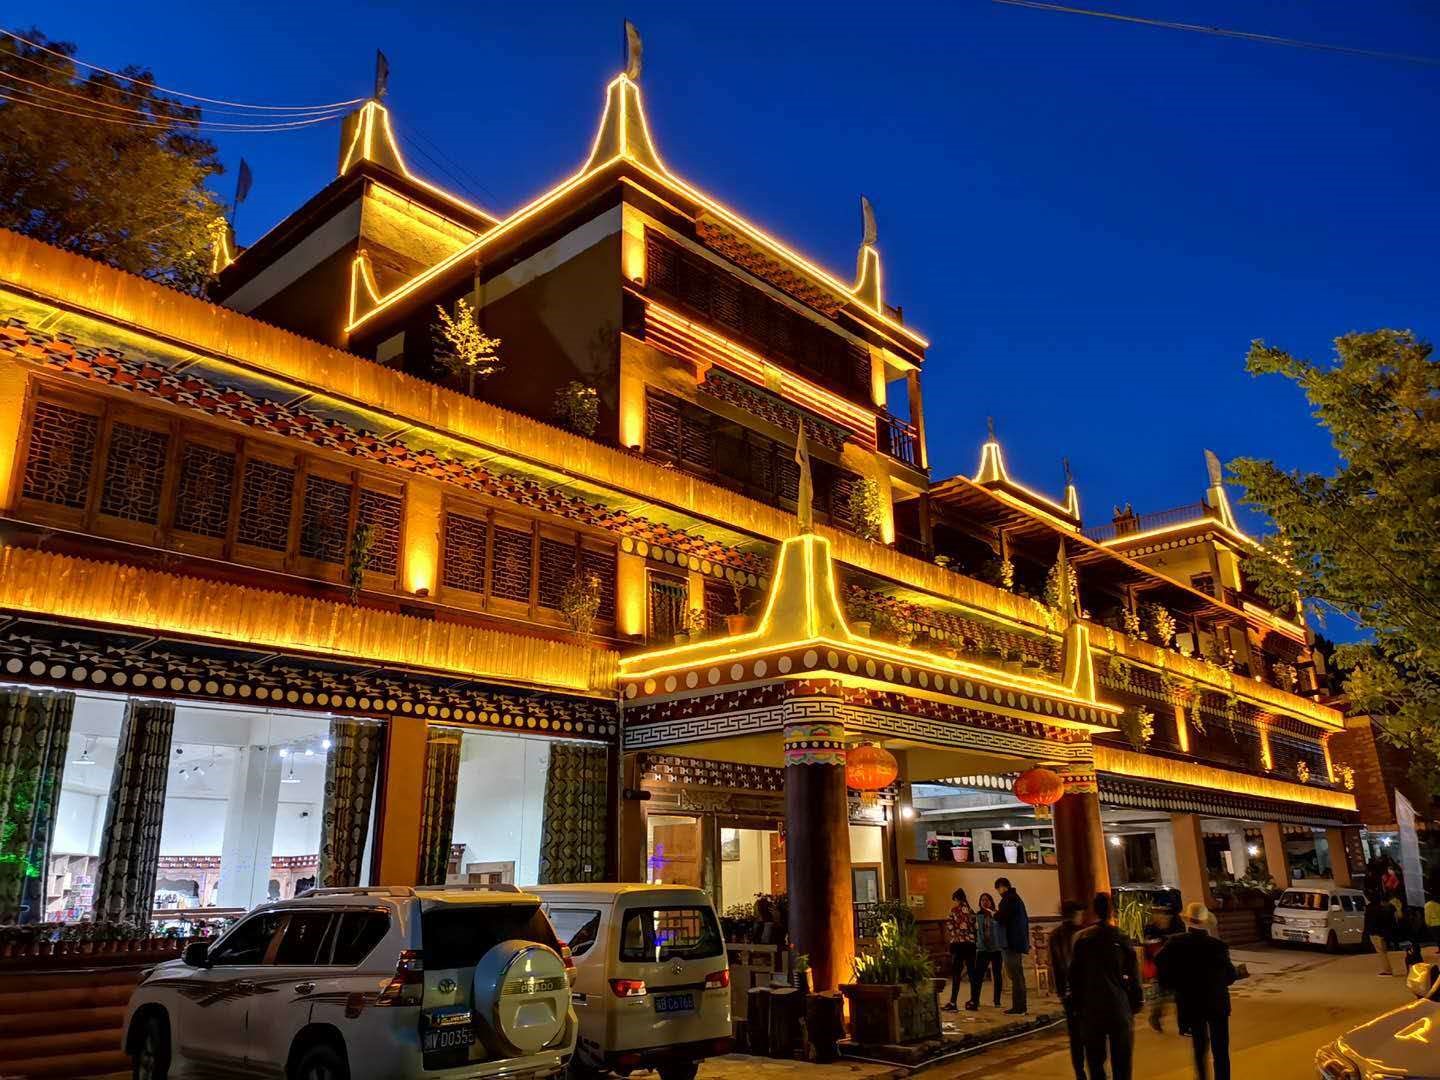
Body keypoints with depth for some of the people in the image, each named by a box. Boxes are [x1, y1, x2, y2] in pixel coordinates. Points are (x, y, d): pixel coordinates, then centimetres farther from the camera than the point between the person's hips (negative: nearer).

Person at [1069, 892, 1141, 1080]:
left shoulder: (1081, 938, -4)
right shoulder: (1122, 939, -9)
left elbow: (1074, 976, 0)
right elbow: (1133, 975, -6)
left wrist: (1078, 1006, 8)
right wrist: (1136, 1004, 5)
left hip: (1091, 1009, 1)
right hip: (1120, 1008, -1)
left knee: (1095, 1060, 10)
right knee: (1121, 1062, 9)